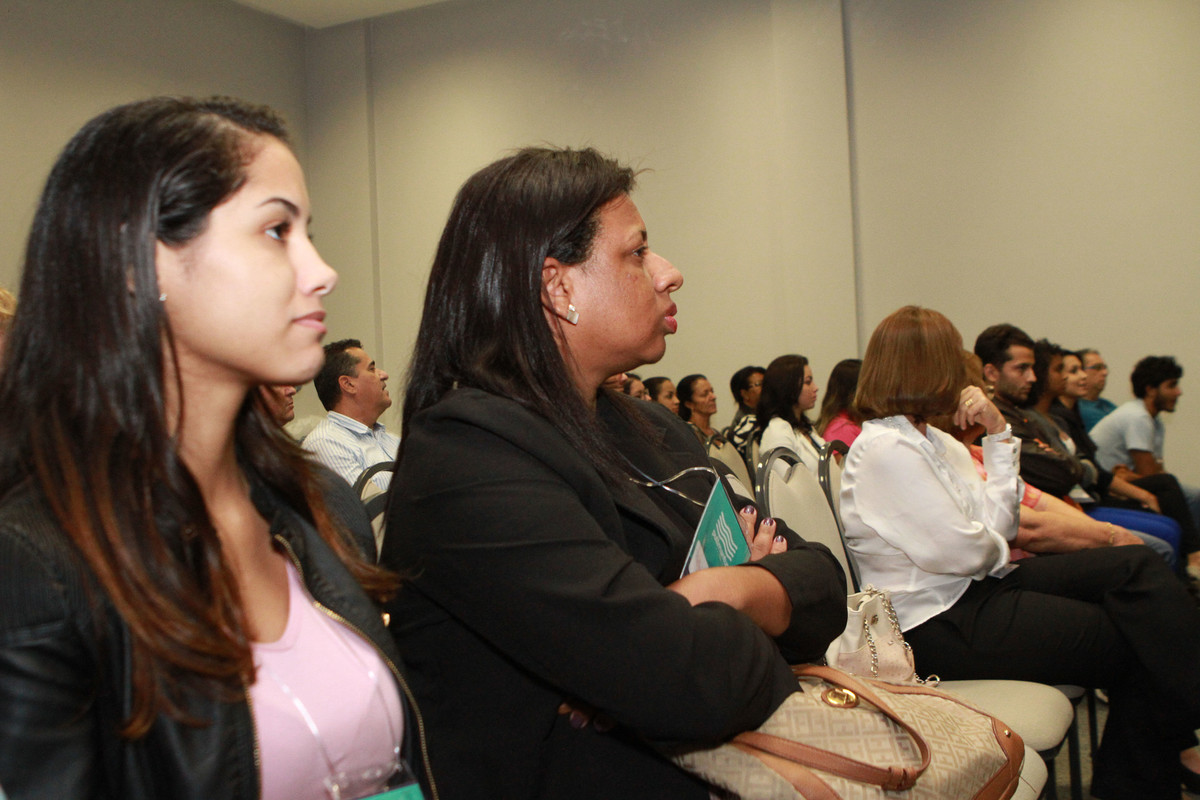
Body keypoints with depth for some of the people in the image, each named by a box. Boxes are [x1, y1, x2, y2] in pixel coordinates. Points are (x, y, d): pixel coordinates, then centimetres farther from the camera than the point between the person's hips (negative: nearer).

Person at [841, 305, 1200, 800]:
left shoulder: (937, 442, 12)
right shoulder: (883, 449, -17)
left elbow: (998, 529, 5)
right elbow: (963, 551, -20)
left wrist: (999, 436, 1)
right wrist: (999, 548, 3)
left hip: (977, 591, 9)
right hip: (937, 627, -9)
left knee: (1136, 567, -5)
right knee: (1134, 642, -10)